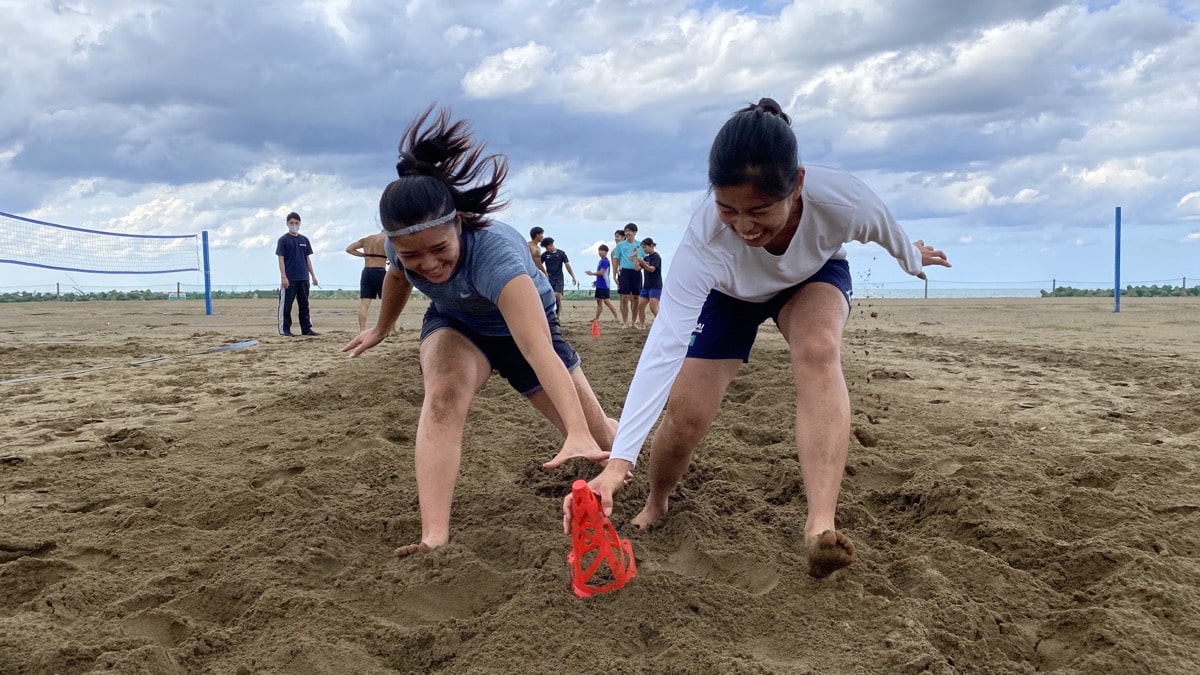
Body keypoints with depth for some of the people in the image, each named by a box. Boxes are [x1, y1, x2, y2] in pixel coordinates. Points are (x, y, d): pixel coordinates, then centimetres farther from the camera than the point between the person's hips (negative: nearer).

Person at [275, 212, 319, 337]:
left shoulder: (304, 240, 13)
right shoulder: (283, 240, -1)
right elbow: (281, 259, -5)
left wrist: (313, 275, 12)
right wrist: (283, 277, -13)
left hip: (303, 278, 5)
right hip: (289, 279, -5)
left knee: (304, 305, 9)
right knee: (286, 305, -2)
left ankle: (306, 328, 13)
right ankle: (284, 329, 3)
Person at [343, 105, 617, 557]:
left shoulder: (496, 256, -45)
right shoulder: (403, 246, -27)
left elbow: (540, 351, -57)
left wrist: (579, 435, -68)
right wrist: (381, 329, 18)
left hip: (521, 326, -2)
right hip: (455, 324, 3)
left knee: (599, 437, 5)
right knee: (443, 395, -33)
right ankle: (434, 539, -32)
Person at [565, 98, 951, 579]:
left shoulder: (842, 200, -38)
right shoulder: (704, 239, -42)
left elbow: (890, 233, -13)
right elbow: (664, 346, -48)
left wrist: (913, 259, 11)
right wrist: (618, 462, -55)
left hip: (815, 277, 1)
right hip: (729, 294, 0)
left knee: (817, 351, -32)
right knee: (687, 413, -11)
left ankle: (820, 527, -36)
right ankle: (654, 508, 21)